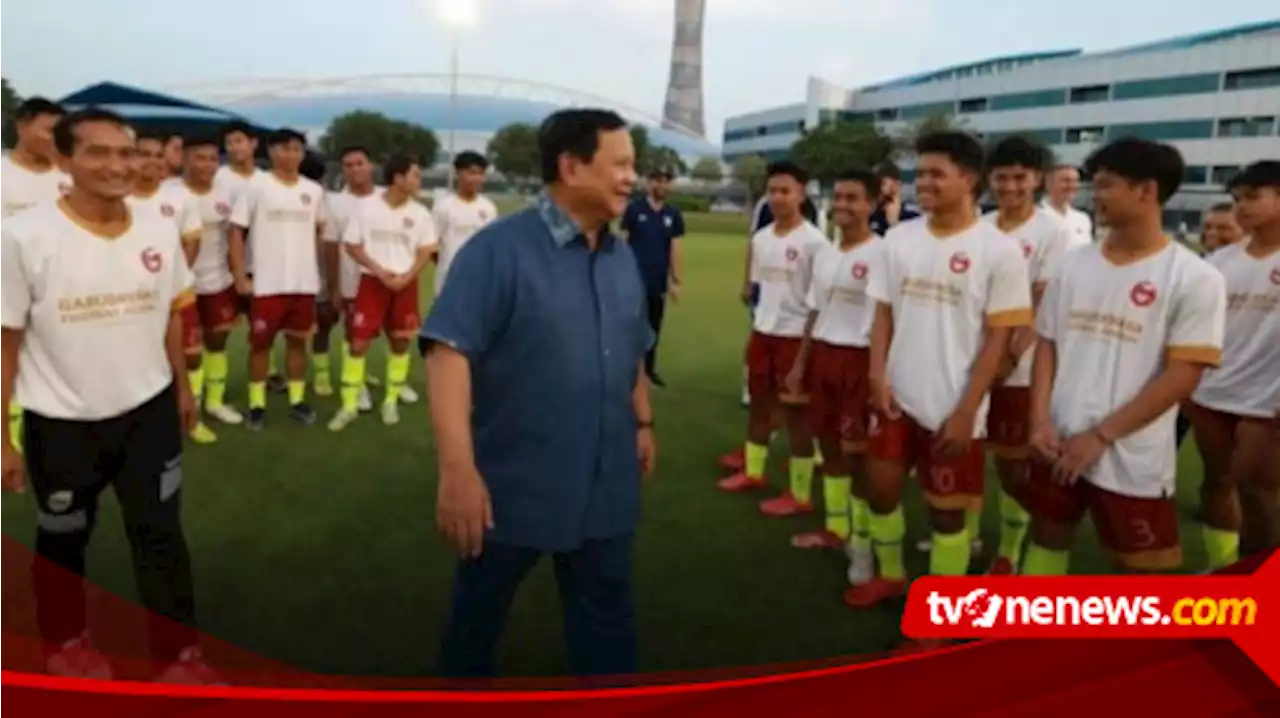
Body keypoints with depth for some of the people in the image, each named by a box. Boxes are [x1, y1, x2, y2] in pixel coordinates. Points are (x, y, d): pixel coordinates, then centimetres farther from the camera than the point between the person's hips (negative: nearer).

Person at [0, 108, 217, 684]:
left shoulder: (159, 232, -4)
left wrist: (182, 386, 15)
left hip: (149, 412, 3)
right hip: (61, 423, -2)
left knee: (162, 535, 10)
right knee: (62, 541, 19)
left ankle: (177, 656, 25)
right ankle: (65, 642, 44)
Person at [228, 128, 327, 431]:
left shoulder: (314, 191, 7)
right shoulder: (256, 186, -3)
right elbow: (236, 231, -4)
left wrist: (327, 274, 10)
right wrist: (241, 277, -10)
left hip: (305, 282, 3)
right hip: (266, 282, -3)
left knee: (298, 340, 11)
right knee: (261, 342, 5)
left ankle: (297, 401, 20)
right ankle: (257, 405, 15)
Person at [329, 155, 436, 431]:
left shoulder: (420, 213, 2)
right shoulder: (368, 208, -4)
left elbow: (426, 251, 2)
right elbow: (351, 245, -2)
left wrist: (405, 278, -12)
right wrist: (379, 270, -13)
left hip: (405, 284, 2)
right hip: (372, 282, -2)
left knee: (401, 342, 6)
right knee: (358, 342, -4)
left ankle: (391, 402, 21)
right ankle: (349, 406, 6)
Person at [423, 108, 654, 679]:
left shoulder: (623, 259, 5)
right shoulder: (499, 249, -16)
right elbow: (449, 351, -23)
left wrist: (643, 421, 16)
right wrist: (458, 469, -29)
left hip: (605, 487, 5)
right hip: (514, 484, -5)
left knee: (607, 616, 17)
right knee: (479, 610, 19)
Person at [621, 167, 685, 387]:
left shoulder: (674, 214, 5)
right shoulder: (634, 209, -4)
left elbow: (675, 248, 6)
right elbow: (623, 242, -2)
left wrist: (675, 280, 3)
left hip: (659, 282, 4)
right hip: (635, 279, -3)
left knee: (655, 328, 14)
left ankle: (650, 369, 27)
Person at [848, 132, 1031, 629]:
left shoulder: (999, 249, -10)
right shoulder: (899, 238, 3)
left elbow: (999, 338, -10)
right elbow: (884, 312, 8)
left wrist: (966, 411, -14)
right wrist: (877, 375, -5)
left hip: (953, 408, -5)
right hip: (898, 397, 5)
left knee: (947, 511, 7)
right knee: (880, 490, 15)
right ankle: (890, 574, 40)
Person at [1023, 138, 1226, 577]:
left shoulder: (1195, 278, -10)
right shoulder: (1075, 265, 4)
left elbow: (1182, 376, -14)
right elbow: (1048, 344, 7)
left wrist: (1101, 435, -16)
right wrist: (1040, 419, -6)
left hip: (1134, 458, -4)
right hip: (1061, 443, 5)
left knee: (1138, 565, 9)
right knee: (1048, 535, 18)